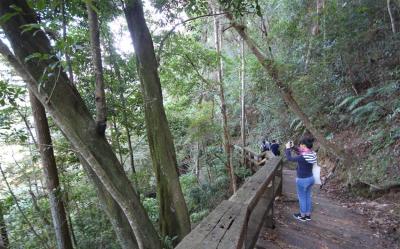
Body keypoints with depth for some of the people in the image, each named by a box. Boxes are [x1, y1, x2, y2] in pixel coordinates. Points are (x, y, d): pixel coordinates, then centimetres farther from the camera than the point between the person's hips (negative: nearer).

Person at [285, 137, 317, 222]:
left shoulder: (302, 157, -29)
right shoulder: (312, 154, -5)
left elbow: (289, 158, -17)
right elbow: (301, 152, 12)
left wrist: (288, 148, -5)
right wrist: (293, 147, 8)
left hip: (302, 180, -8)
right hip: (310, 178, 8)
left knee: (302, 198, 11)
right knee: (308, 197, 21)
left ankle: (302, 216, 28)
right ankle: (308, 215, 36)